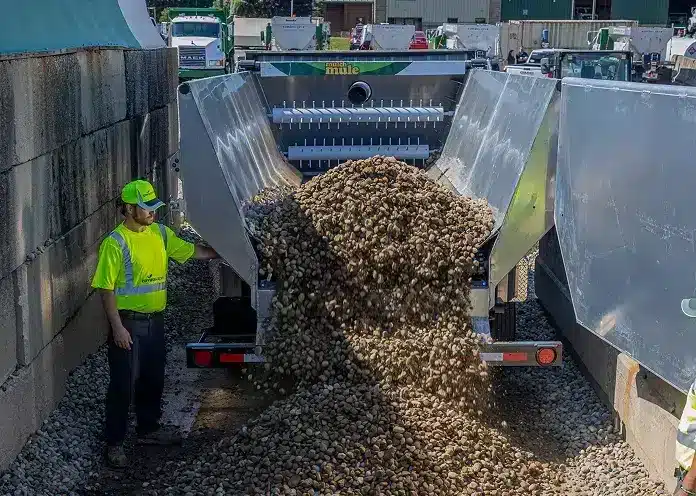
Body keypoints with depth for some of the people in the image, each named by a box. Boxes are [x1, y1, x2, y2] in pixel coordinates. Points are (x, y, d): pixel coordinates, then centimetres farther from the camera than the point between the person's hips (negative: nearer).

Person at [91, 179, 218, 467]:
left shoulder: (160, 233, 4)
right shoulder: (115, 243, -16)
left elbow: (194, 251, 13)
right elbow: (106, 289, -16)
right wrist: (117, 327, -19)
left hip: (155, 320, 7)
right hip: (128, 323, -7)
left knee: (153, 379, 18)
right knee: (123, 384, 1)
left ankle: (149, 430, 35)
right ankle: (114, 443, 12)